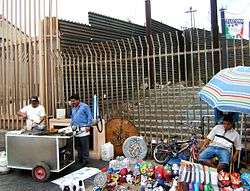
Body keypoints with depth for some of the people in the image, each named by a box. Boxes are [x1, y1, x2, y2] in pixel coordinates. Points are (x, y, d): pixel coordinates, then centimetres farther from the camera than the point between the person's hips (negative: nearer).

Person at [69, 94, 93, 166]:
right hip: (76, 129, 7)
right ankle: (80, 159, 22)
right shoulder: (73, 108, 16)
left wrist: (88, 126, -11)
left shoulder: (85, 106, -6)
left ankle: (85, 159, 6)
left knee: (85, 146, -3)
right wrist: (71, 125, 16)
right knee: (78, 146, 11)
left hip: (83, 129, -7)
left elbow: (90, 116, -7)